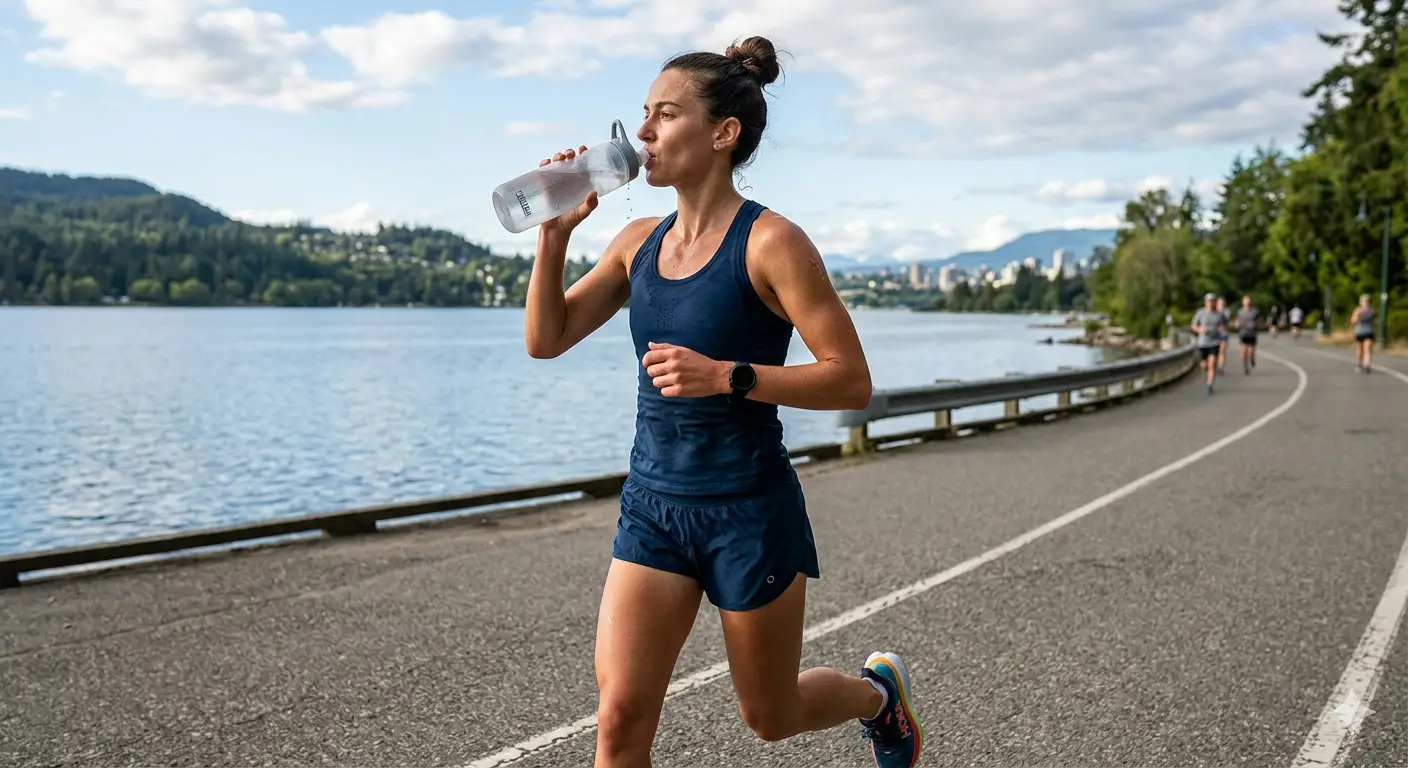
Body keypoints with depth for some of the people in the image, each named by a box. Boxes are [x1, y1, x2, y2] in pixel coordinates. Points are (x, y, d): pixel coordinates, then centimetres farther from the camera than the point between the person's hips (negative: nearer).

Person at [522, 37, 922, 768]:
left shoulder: (769, 242, -14)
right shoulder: (639, 240, 4)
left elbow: (851, 381, -16)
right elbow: (546, 339, 6)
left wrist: (726, 376, -26)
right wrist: (555, 231, -6)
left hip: (749, 508, -5)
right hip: (651, 502, 5)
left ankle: (878, 691, 49)